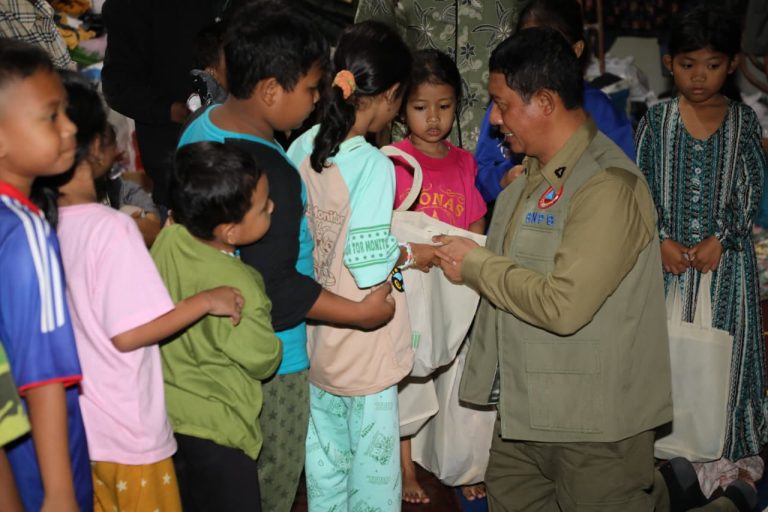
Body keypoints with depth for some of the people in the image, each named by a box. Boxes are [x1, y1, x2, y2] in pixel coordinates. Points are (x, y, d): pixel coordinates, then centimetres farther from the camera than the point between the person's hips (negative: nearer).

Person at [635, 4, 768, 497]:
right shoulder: (656, 119, 0)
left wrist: (720, 239, -11)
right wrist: (662, 239, -10)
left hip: (725, 253, 0)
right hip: (667, 253, 0)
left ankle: (728, 451, 19)